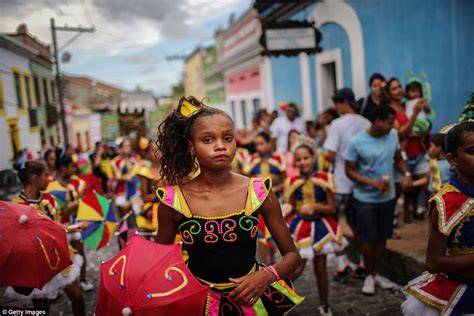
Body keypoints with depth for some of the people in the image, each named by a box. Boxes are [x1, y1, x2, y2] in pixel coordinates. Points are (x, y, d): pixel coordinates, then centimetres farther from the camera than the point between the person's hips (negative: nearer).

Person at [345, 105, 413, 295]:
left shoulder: (393, 136, -3)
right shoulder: (356, 142, -17)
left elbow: (398, 159, 12)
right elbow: (349, 171, -12)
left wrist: (407, 174, -7)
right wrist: (372, 182, -24)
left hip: (388, 197, 5)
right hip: (365, 199, -5)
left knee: (382, 237, 15)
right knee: (368, 239, 5)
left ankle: (376, 273, 33)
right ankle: (369, 276, 25)